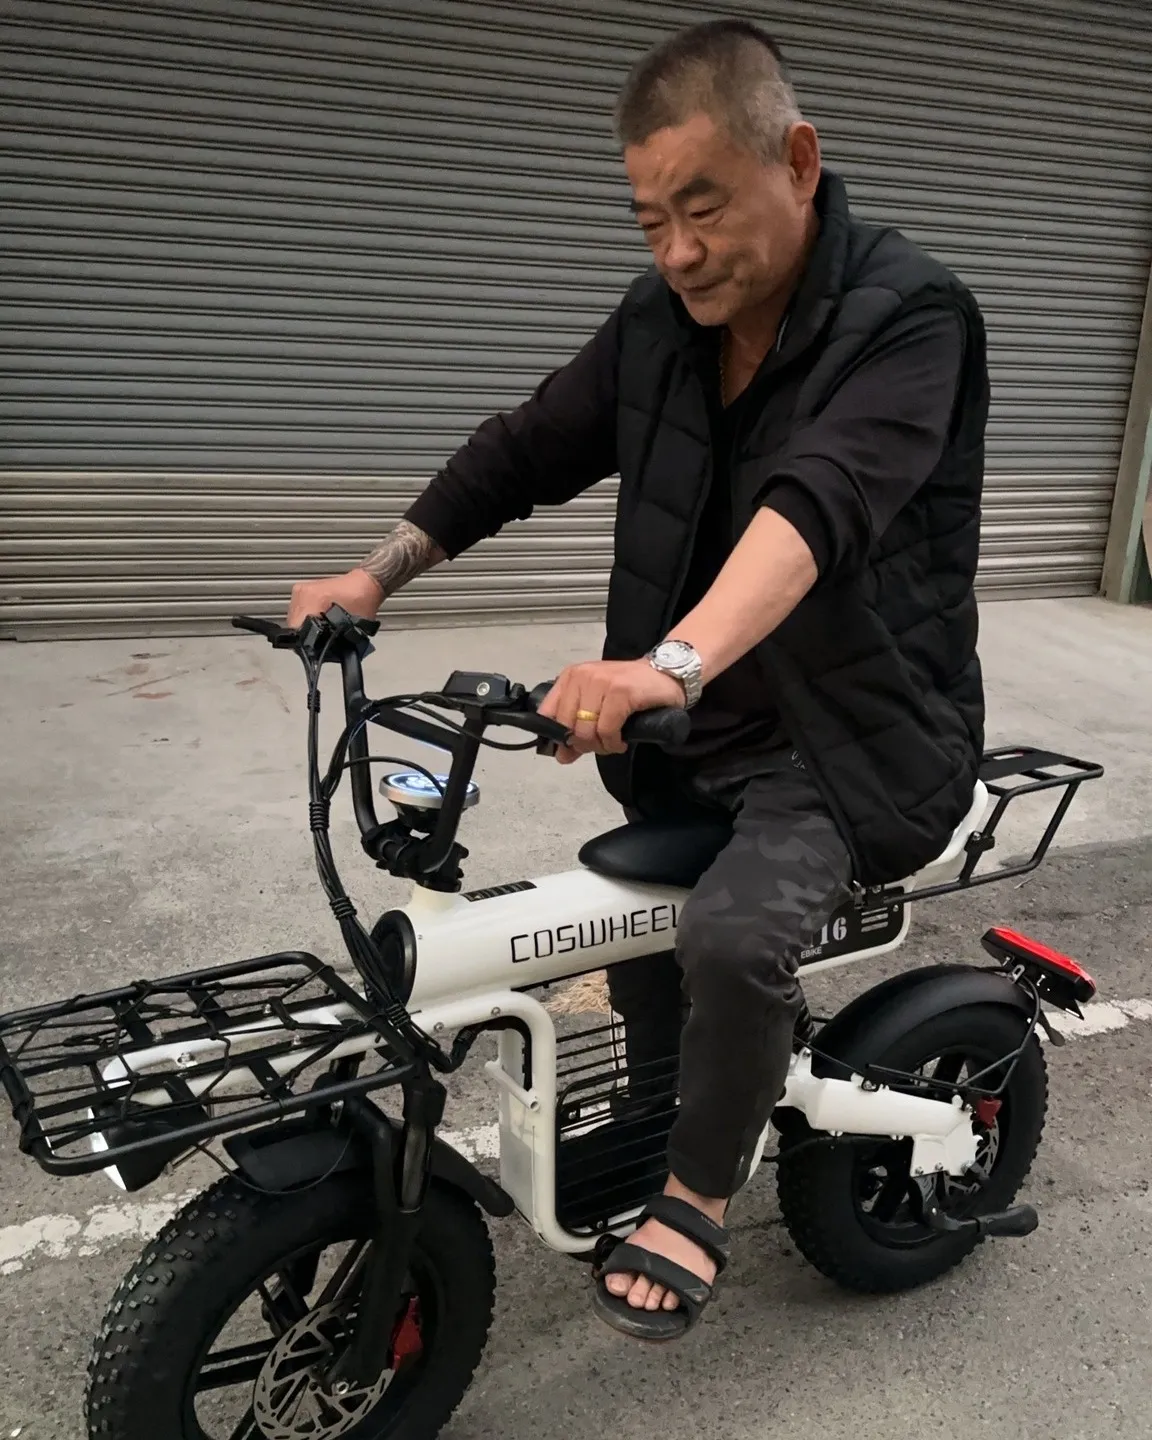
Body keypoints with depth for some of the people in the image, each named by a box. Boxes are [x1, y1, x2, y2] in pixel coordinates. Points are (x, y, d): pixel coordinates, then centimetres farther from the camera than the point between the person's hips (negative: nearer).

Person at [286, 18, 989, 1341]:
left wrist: (672, 664, -51)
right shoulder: (657, 327, 2)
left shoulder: (908, 315, -18)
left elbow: (819, 501, -36)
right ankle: (659, 1136, 45)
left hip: (859, 734, -6)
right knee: (632, 931, 15)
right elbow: (526, 451, 8)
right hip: (705, 732, 7)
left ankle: (698, 1197, 0)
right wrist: (374, 576, -1)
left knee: (732, 933, -28)